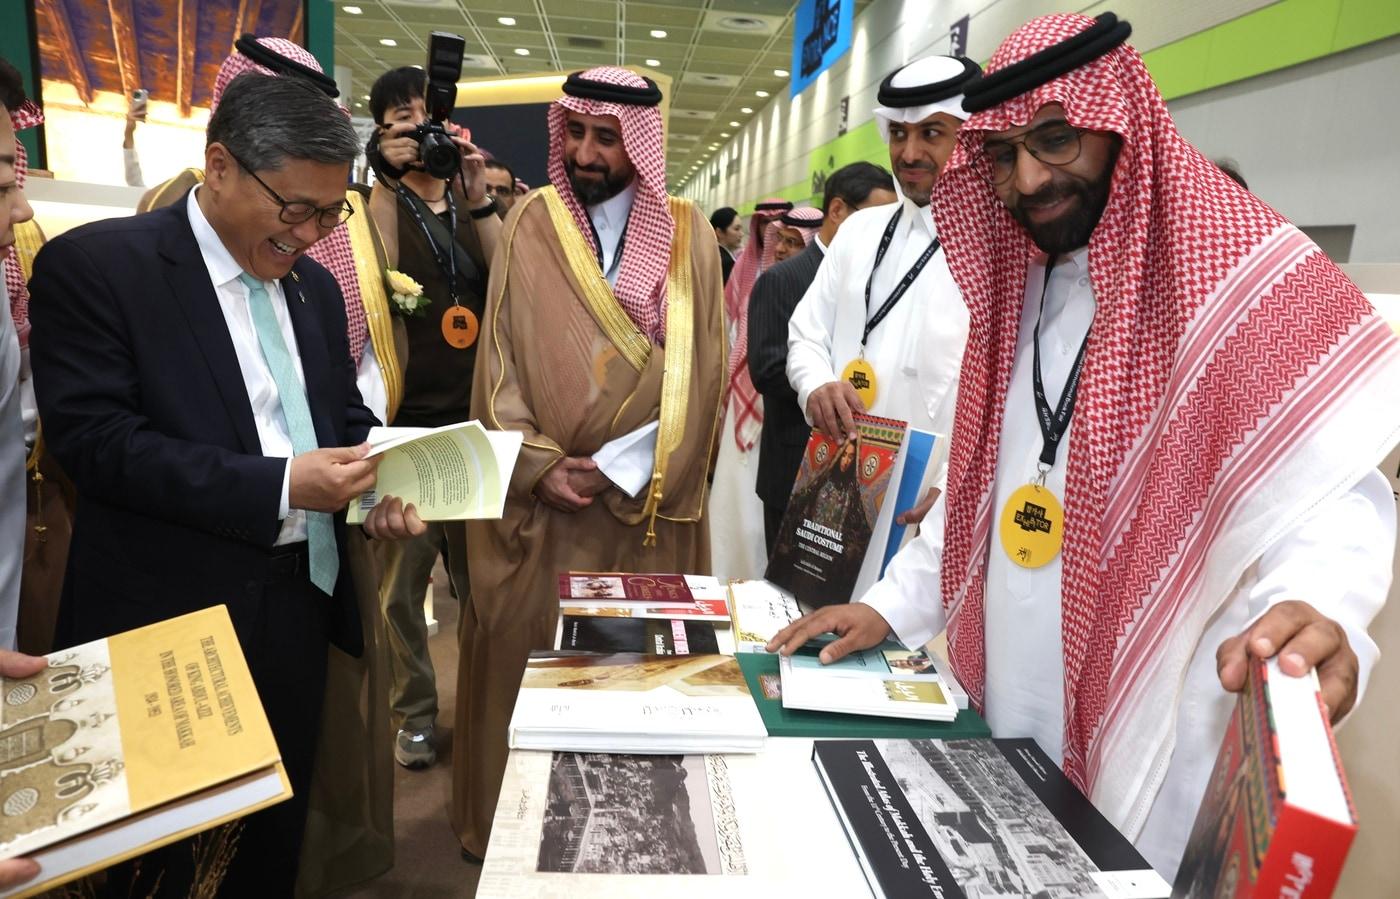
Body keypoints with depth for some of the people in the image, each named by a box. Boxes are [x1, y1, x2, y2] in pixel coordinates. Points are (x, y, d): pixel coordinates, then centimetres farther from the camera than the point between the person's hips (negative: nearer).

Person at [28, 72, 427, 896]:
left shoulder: (314, 286, 11)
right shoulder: (94, 264, -10)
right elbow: (93, 438, -18)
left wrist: (381, 485, -7)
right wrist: (278, 484, -24)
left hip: (301, 603, 6)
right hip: (173, 619, -5)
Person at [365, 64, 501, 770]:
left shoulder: (476, 207, 13)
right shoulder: (378, 203, 5)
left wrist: (478, 200, -12)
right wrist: (386, 179, -18)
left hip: (478, 419, 2)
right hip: (404, 423, -2)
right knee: (401, 580, 3)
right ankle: (414, 712, 19)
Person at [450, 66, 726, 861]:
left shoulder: (687, 233, 1)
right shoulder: (531, 222, 3)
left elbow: (696, 376, -5)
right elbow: (502, 356, 0)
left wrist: (619, 467, -13)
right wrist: (537, 465, -11)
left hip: (644, 502, 0)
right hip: (539, 496, 1)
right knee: (527, 655, 8)